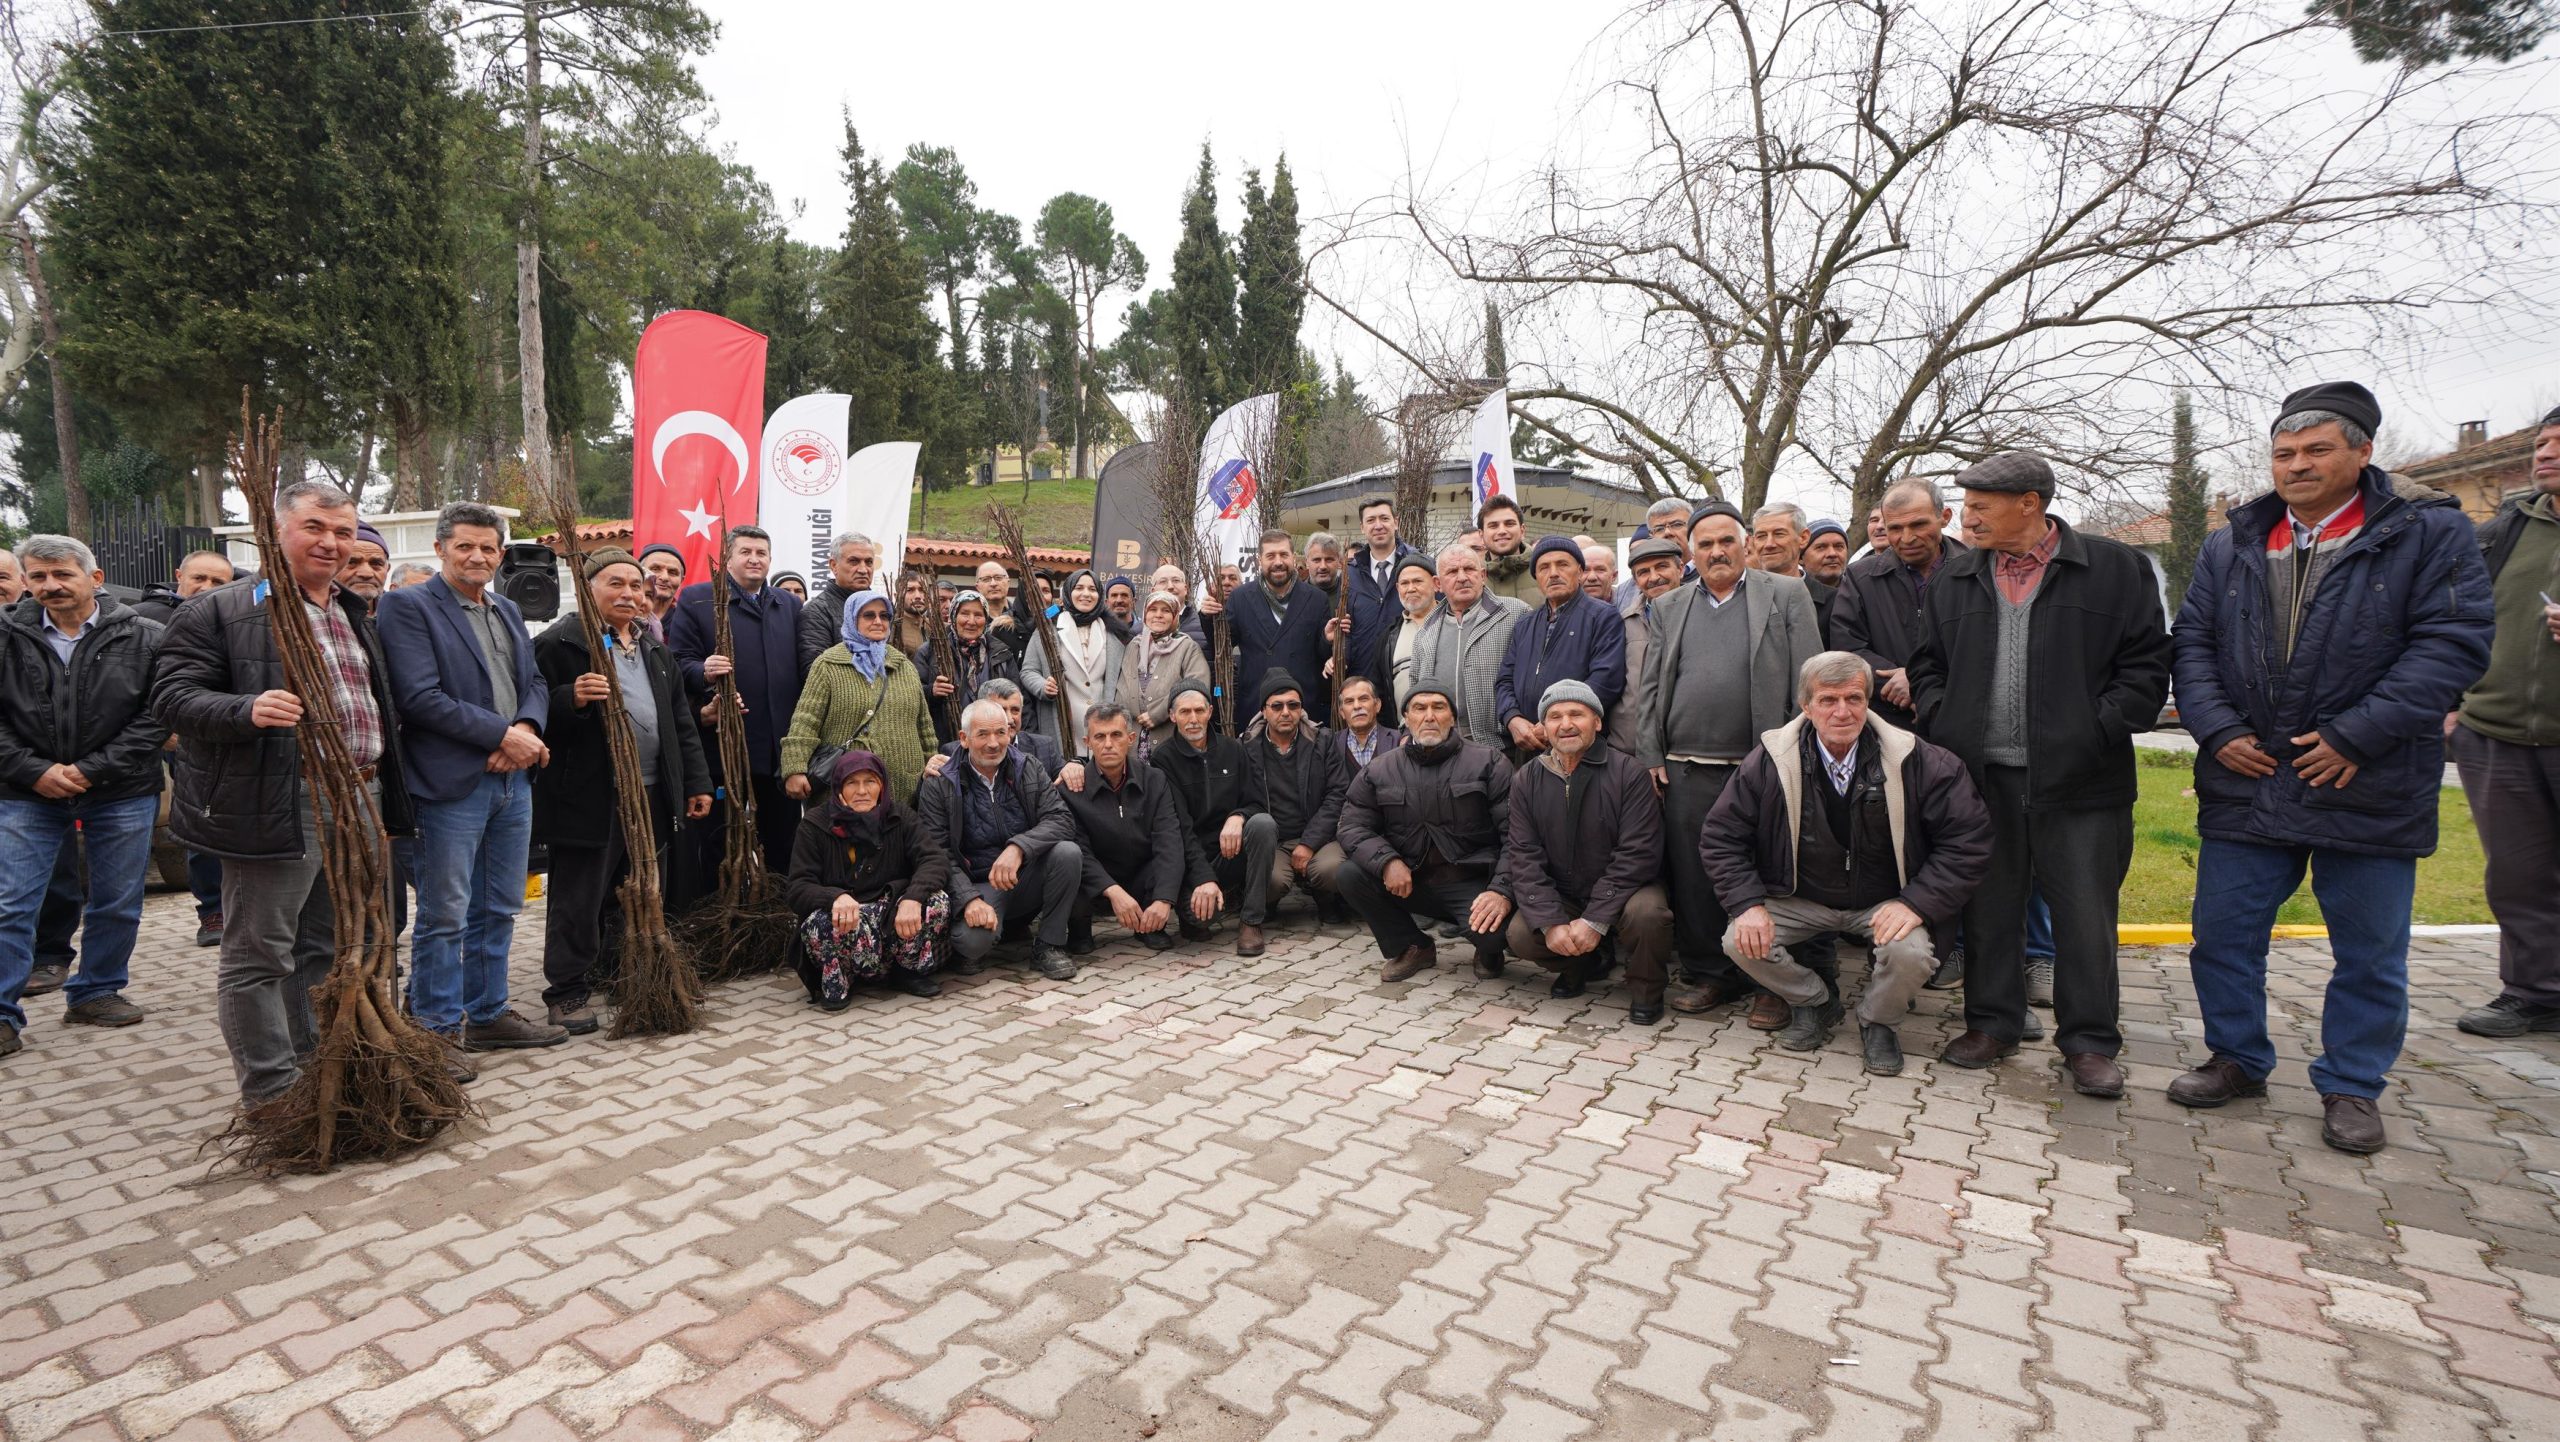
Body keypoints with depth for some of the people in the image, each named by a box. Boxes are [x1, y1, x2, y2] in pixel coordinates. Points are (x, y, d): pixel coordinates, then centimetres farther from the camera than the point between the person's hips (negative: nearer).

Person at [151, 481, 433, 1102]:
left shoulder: (354, 613, 18)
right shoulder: (220, 610, -5)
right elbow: (172, 695, -12)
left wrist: (381, 797, 20)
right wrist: (246, 710, -32)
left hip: (359, 800, 7)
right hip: (279, 806, -7)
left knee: (327, 946, 17)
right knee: (260, 953, 4)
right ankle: (272, 1091, 14)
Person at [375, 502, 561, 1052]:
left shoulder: (508, 611, 17)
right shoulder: (408, 607, -6)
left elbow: (535, 683, 15)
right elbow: (420, 696, -16)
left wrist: (528, 729, -6)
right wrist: (502, 734, -16)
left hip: (513, 779, 7)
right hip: (452, 783, -7)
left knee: (498, 910, 15)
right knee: (445, 916, 1)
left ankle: (487, 1014, 27)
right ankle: (439, 1029, 13)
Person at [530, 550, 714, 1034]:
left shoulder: (655, 648, 16)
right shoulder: (558, 643, -5)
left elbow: (680, 720, 17)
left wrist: (697, 781, 13)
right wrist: (571, 699, -28)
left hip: (652, 795, 7)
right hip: (588, 798, -7)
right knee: (578, 902, 1)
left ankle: (625, 977, 31)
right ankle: (567, 993, 13)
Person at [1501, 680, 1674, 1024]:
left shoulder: (1629, 774, -13)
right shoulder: (1525, 780, -2)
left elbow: (1637, 854, -19)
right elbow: (1523, 855, -7)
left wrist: (1595, 921, -25)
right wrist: (1550, 923, -20)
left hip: (1623, 890, -3)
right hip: (1561, 897, 3)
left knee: (1646, 912, -34)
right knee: (1519, 936, -21)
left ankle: (1645, 989, -2)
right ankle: (1587, 963, 13)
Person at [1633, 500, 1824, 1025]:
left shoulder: (1786, 595, 6)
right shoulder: (1668, 607, 14)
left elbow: (1807, 681, 1)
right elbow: (1650, 688, 12)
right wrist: (1651, 758, 4)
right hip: (1687, 772, 3)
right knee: (1692, 875, 6)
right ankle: (1707, 972, 20)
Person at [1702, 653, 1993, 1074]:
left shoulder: (1915, 760, -14)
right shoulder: (1769, 760, -13)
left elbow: (1969, 838, -11)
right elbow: (1721, 837, -7)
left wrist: (1917, 902, -20)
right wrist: (1748, 903, -18)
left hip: (1884, 904, -1)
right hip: (1800, 899, 1)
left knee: (1910, 953, -31)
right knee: (1740, 941, -21)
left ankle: (1877, 1020, 7)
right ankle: (1815, 1000, 12)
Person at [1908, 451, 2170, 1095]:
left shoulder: (2115, 568, 2)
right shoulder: (1953, 577, 11)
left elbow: (2146, 661, 0)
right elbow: (1927, 665, 15)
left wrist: (2100, 730, -9)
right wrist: (1942, 726, 1)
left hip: (2079, 779, -2)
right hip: (1982, 776, 3)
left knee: (2085, 914, 4)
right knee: (1988, 908, 10)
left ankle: (2088, 1041, 18)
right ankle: (1992, 1023, 24)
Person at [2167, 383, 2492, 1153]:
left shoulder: (2429, 533, -2)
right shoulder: (2232, 544, 8)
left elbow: (2453, 643, -10)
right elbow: (2191, 642, 6)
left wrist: (2355, 737, -18)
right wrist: (2217, 729, -8)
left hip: (2367, 791, -2)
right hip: (2245, 782, 3)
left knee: (2369, 952, 10)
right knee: (2223, 933, 9)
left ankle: (2351, 1086, 26)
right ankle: (2237, 1059, 27)